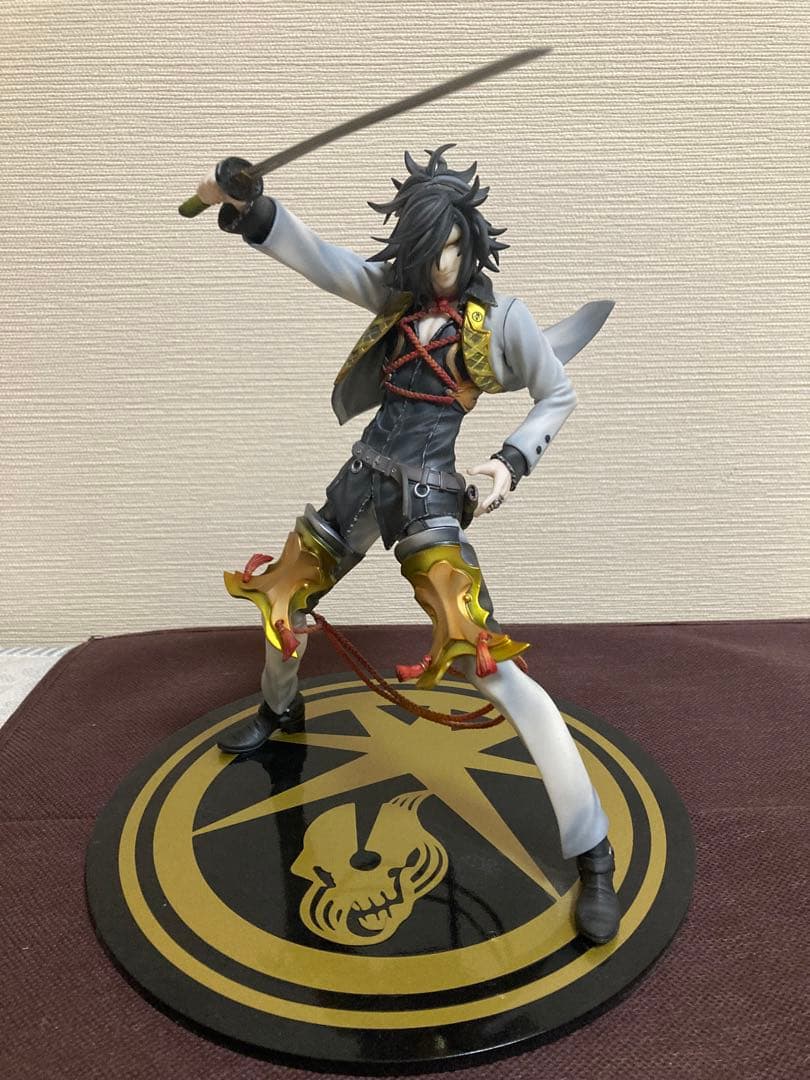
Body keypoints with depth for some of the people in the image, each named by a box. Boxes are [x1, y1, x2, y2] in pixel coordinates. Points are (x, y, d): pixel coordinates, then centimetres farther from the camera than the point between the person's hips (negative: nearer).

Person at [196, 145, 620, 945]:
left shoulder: (503, 317, -1)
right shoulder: (394, 292, 9)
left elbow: (559, 396, 7)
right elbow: (318, 259, -1)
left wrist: (511, 462, -9)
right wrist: (247, 206, -17)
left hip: (429, 499, -6)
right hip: (362, 482, 6)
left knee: (488, 662, -18)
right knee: (278, 599, 20)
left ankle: (593, 857, -8)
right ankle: (280, 711, 55)